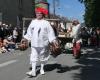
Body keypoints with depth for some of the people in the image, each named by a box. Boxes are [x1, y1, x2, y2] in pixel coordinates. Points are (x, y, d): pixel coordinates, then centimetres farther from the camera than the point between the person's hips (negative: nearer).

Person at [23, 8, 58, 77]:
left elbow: (50, 32, -7)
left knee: (42, 56, 9)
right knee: (34, 57, -3)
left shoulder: (46, 23, -3)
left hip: (43, 43, -3)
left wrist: (54, 40, -14)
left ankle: (42, 69, 27)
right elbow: (29, 32, 15)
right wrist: (25, 38, 14)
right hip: (34, 43, 3)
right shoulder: (33, 22, 8)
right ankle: (33, 71, -3)